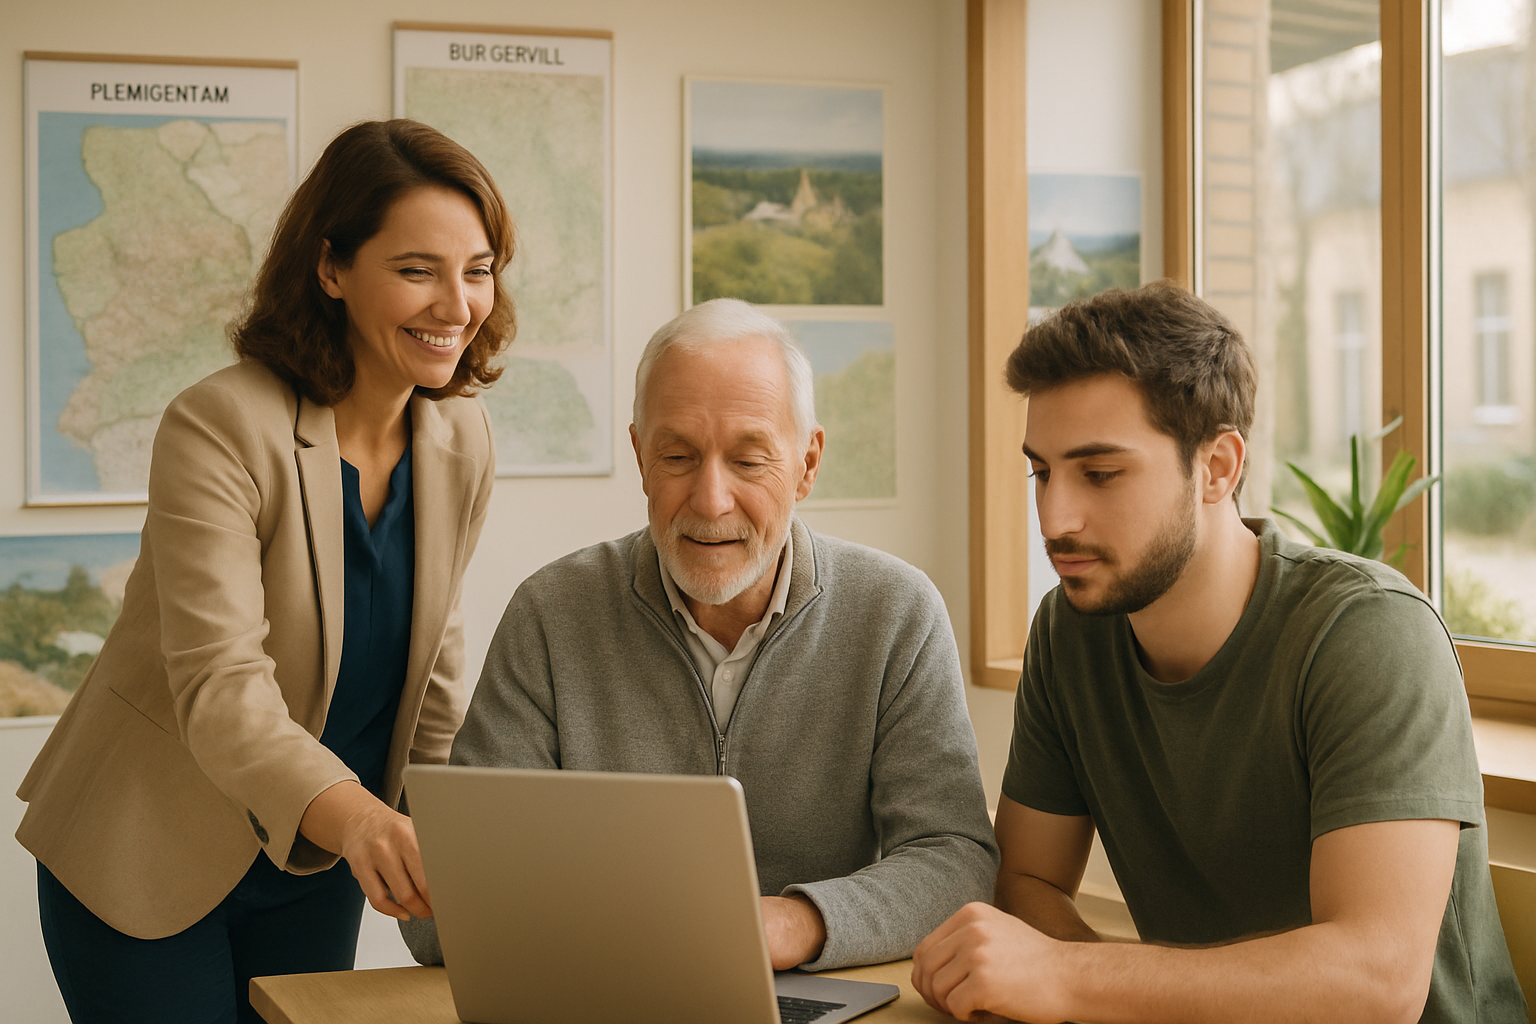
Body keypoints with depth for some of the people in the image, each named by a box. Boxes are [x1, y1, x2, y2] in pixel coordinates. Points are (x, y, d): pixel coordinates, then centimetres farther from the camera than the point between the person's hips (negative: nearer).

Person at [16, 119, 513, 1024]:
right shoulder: (219, 429, -24)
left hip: (317, 870, 6)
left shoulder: (462, 440, -4)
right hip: (147, 859, -5)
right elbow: (219, 684, -34)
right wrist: (353, 815, -50)